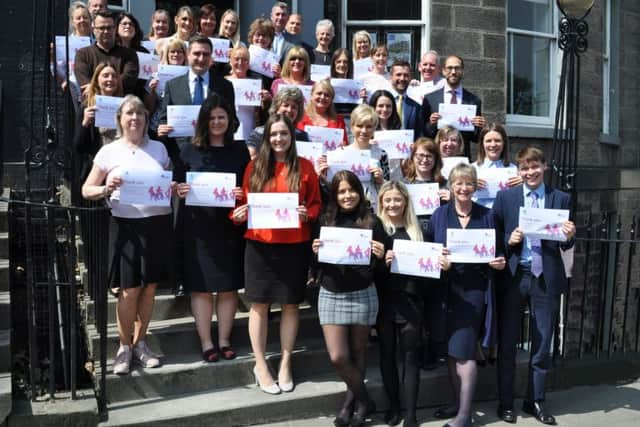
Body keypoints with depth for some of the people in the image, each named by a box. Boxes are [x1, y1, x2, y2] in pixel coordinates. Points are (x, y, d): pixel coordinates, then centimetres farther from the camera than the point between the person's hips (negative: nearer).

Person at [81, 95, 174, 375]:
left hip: (158, 223, 3)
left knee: (149, 287, 9)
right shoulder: (109, 151, 1)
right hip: (126, 225, -2)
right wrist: (106, 189, -18)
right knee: (129, 289, 0)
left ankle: (140, 343, 25)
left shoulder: (158, 148, 9)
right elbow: (86, 191, 2)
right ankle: (124, 346, 20)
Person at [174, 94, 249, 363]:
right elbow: (179, 186, 8)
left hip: (230, 226, 1)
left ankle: (224, 340, 19)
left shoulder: (240, 151, 7)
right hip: (199, 226, 0)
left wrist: (243, 194, -13)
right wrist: (180, 191, -14)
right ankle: (206, 343, 13)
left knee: (229, 285, 6)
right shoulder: (190, 151, 6)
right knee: (201, 285, 2)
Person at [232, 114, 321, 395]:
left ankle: (285, 364, 23)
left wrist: (307, 214, -15)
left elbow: (316, 203, 5)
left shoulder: (304, 166, 3)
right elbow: (244, 201, 7)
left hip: (294, 245, 0)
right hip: (259, 244, 0)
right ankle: (260, 366, 20)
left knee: (290, 304, 8)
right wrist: (238, 214, -13)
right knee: (259, 304, 5)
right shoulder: (254, 166, 5)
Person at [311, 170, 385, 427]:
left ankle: (351, 402, 31)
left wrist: (380, 257, -21)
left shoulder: (372, 222, -3)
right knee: (337, 357, -1)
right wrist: (315, 251, -12)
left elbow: (381, 269, 0)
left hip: (362, 295, -2)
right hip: (330, 295, 2)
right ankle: (364, 400, 21)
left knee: (357, 353, 11)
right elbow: (316, 261, 9)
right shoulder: (325, 220, 3)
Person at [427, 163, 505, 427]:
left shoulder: (487, 215, 4)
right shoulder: (440, 215, 5)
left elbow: (497, 250, 9)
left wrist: (499, 261, -12)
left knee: (464, 350, -6)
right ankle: (458, 402, 27)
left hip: (474, 289, -2)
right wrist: (438, 260, -17)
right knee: (451, 349, 10)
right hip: (447, 288, 2)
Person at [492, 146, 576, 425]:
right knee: (507, 343, 8)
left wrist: (569, 237, -15)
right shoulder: (505, 197, 2)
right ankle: (505, 402, 23)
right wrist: (509, 240, -16)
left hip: (546, 278, 1)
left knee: (542, 344, 11)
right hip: (512, 276, -1)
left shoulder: (561, 198, 5)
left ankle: (535, 401, 28)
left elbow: (565, 245, 6)